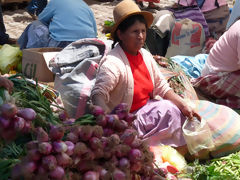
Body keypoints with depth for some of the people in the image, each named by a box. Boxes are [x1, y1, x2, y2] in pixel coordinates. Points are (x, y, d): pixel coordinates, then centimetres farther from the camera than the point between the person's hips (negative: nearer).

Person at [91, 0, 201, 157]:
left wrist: (184, 106, -3)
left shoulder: (146, 56, 4)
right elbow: (98, 95, -30)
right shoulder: (113, 63, -20)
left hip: (146, 109, 8)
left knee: (175, 111, -9)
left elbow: (162, 88, 9)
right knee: (169, 111, -18)